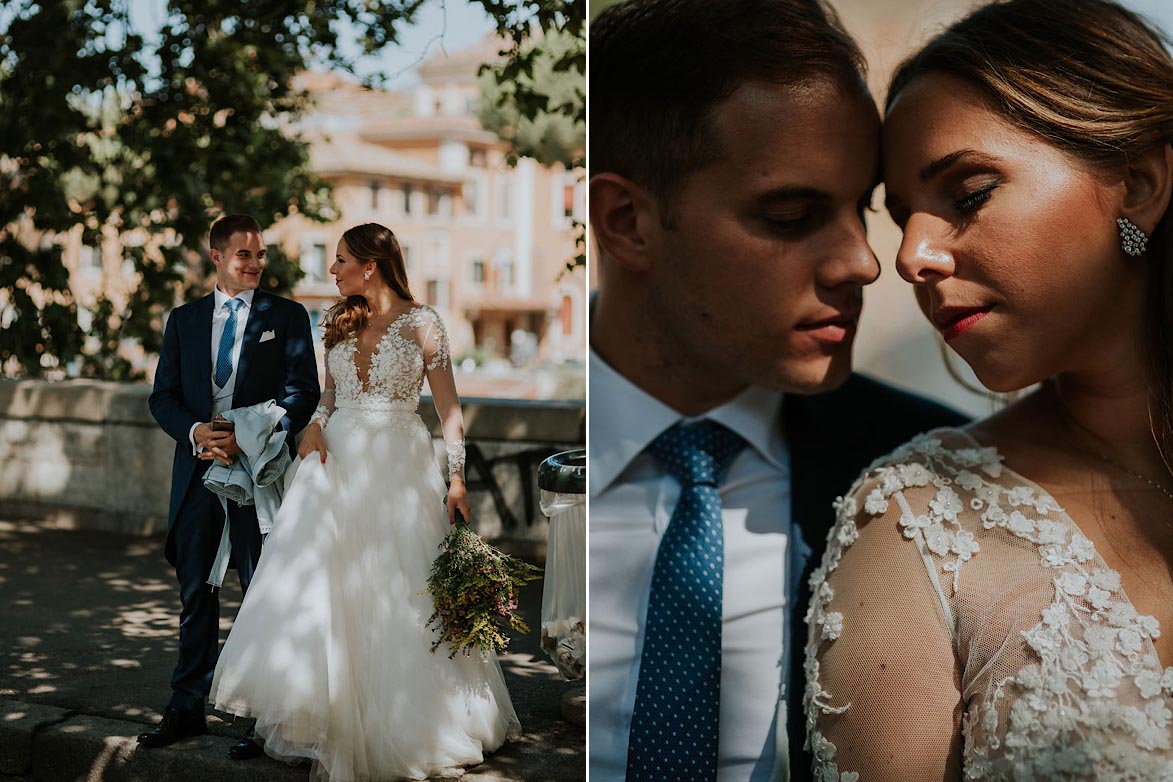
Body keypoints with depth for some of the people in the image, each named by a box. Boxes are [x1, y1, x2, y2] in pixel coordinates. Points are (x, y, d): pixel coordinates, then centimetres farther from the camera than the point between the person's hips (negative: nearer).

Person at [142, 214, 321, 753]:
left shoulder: (287, 317, 2)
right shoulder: (184, 320, 12)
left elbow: (302, 391, -6)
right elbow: (163, 396, 8)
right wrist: (195, 431, -13)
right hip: (197, 468, 3)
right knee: (195, 593, 10)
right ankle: (187, 709, 20)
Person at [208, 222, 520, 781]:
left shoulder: (421, 322, -3)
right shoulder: (340, 322, 11)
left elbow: (448, 405, -4)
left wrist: (456, 478, -11)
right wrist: (316, 424, -1)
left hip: (397, 463, -5)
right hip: (336, 458, 5)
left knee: (398, 589, -1)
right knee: (323, 584, 1)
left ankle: (407, 720, 12)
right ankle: (327, 709, 11)